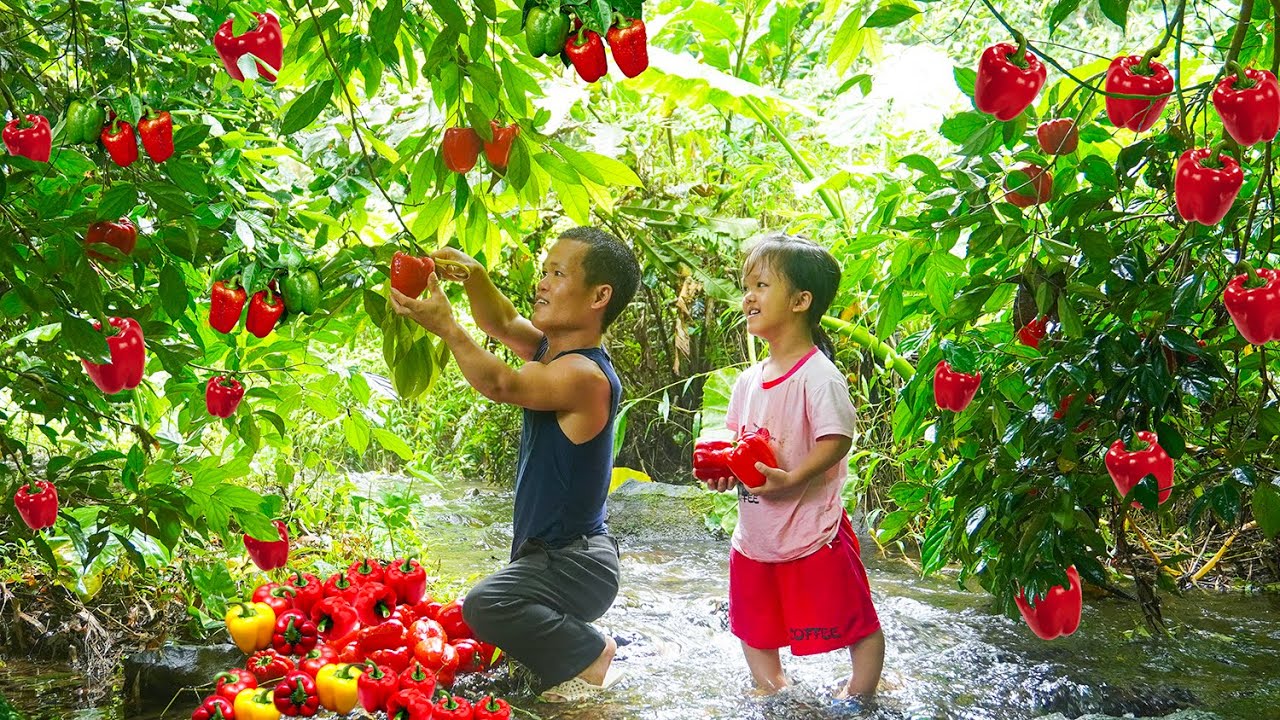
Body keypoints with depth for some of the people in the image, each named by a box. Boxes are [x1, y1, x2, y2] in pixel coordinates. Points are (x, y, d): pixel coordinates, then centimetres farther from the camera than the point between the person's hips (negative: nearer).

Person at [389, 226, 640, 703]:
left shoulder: (584, 374, -24)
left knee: (486, 605, -33)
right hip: (552, 554, 10)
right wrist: (473, 276, -11)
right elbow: (502, 323, 6)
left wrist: (446, 326, -27)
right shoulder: (554, 349, 5)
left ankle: (587, 656, -11)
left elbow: (502, 385, -29)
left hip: (576, 564, -10)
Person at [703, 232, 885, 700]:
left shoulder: (818, 376, -18)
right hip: (755, 534, 8)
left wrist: (791, 479, -31)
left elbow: (836, 440, -24)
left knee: (854, 621, 2)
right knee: (753, 625, 20)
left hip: (810, 534, -8)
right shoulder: (749, 380, 6)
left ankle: (859, 695, 22)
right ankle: (770, 696, 38)